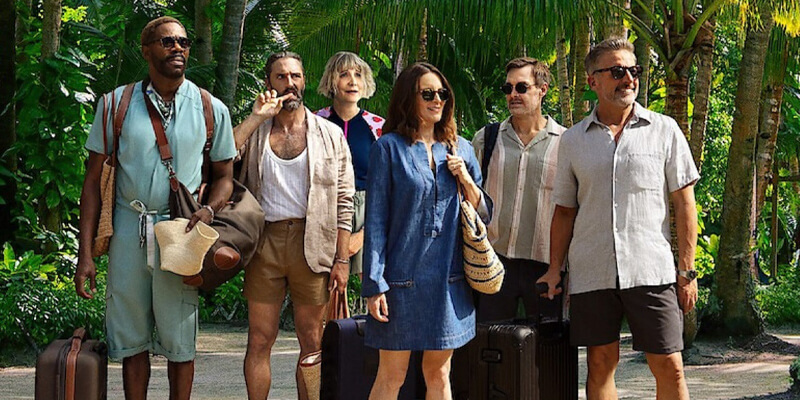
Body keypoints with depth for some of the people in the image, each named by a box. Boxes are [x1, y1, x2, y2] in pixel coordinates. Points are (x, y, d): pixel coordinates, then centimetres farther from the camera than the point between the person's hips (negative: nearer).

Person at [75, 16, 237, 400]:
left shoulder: (211, 110, 3)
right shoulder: (117, 103, 2)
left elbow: (224, 176, 12)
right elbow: (94, 179, 4)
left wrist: (208, 209, -12)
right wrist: (85, 253, -2)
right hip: (128, 230, 1)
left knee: (179, 340, 3)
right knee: (131, 340, 6)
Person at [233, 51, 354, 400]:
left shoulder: (330, 135, 7)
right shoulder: (254, 131, 10)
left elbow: (344, 202, 4)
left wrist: (342, 259, -3)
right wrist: (256, 118, -11)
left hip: (312, 245, 0)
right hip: (265, 243, 1)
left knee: (312, 343, 5)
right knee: (259, 341, 3)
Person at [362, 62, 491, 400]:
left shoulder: (460, 149, 10)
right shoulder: (389, 147, -3)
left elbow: (484, 214, 14)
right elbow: (375, 220, -6)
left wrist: (466, 179, -5)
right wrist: (374, 285, -11)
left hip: (447, 278, 4)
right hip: (402, 275, -4)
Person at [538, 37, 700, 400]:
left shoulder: (664, 130, 5)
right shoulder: (573, 140, 10)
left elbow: (684, 203, 4)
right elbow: (564, 210, 15)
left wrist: (687, 270, -1)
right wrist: (554, 269, 6)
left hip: (652, 271, -2)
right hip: (591, 273, 2)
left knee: (669, 368, -3)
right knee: (600, 365, 6)